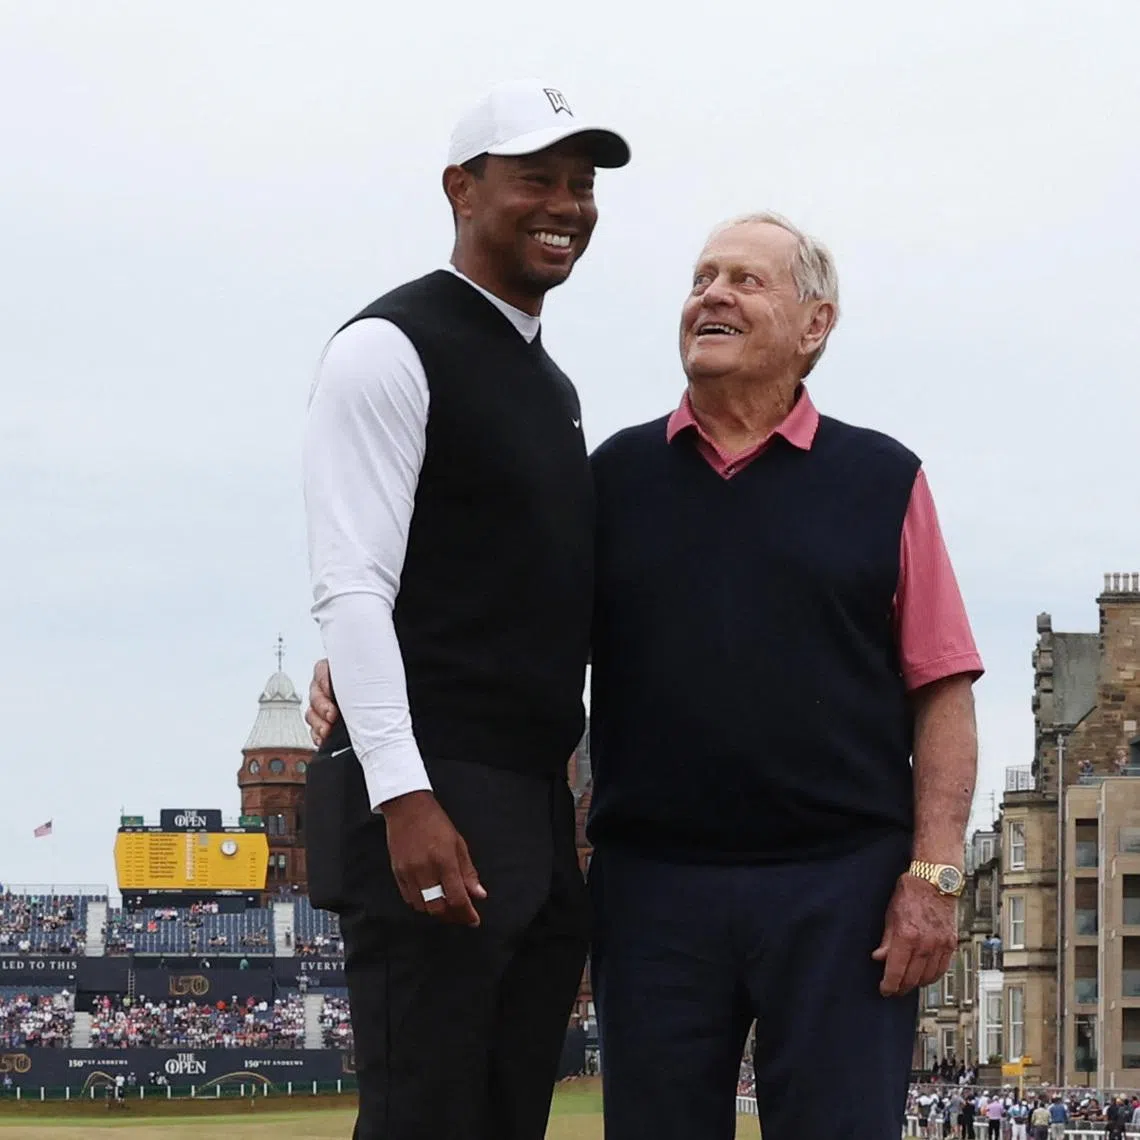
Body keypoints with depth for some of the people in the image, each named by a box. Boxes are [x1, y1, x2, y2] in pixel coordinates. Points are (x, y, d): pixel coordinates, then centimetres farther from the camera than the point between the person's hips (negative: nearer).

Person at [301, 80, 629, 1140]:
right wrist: (406, 800, -24)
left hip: (539, 814, 9)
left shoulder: (552, 385, 20)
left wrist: (597, 803, 18)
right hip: (430, 808, -9)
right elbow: (351, 588, -15)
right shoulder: (392, 348, -6)